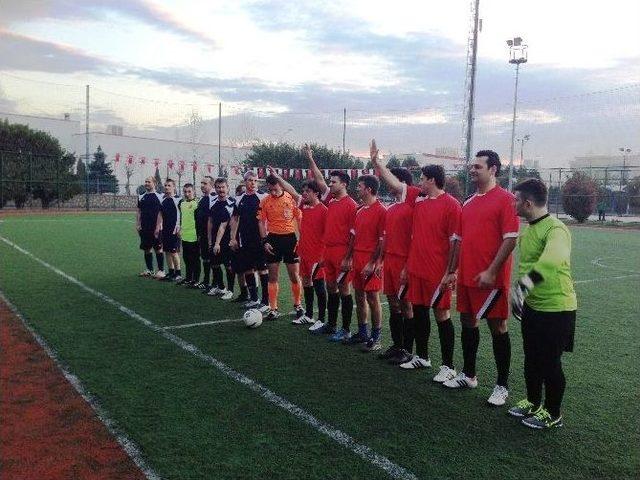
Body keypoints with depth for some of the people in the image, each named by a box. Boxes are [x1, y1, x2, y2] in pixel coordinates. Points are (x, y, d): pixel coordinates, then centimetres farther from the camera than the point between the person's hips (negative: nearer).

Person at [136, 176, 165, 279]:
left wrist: (158, 226, -13)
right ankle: (149, 270, 19)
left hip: (155, 228, -5)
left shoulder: (159, 197, -4)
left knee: (158, 249, -4)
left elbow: (161, 213, -8)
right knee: (146, 249, 10)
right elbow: (138, 211, 15)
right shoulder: (141, 197, 12)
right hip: (144, 228, 6)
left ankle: (161, 270, 2)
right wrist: (137, 224, 5)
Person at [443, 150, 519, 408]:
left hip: (491, 278, -7)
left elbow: (511, 238, -15)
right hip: (466, 277, 8)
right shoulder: (468, 203, 13)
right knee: (468, 322, 15)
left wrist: (491, 271, -19)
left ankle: (502, 385, 13)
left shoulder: (505, 199, -9)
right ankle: (468, 375, 30)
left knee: (497, 327, 1)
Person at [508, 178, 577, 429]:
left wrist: (525, 283, -54)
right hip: (531, 305, 9)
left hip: (556, 309, -9)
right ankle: (533, 403, 38)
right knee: (531, 359, 20)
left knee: (550, 363, 5)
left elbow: (552, 259, -43)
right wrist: (519, 292, 20)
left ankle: (552, 414, 24)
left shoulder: (555, 229, -22)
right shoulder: (528, 228, 8)